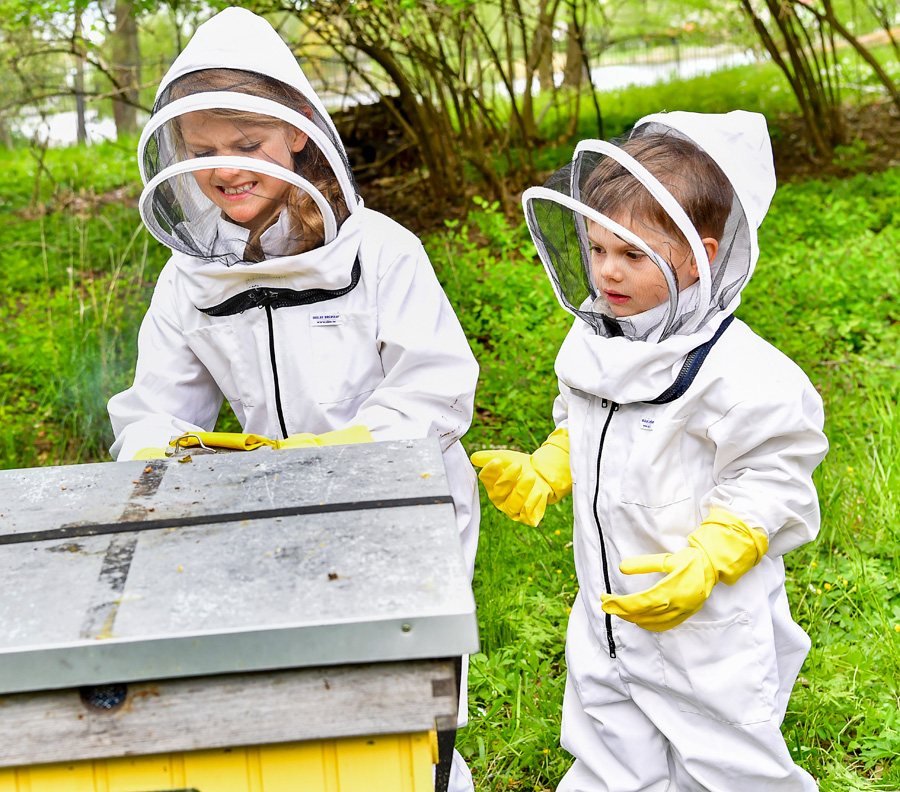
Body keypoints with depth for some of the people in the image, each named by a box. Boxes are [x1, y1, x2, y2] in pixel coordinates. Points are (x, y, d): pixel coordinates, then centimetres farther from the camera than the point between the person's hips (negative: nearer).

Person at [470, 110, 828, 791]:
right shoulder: (595, 342, 1)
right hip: (608, 617, 7)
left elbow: (772, 480, -19)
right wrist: (543, 476, 3)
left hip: (708, 630, -7)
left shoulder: (734, 371, -23)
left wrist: (706, 561, -29)